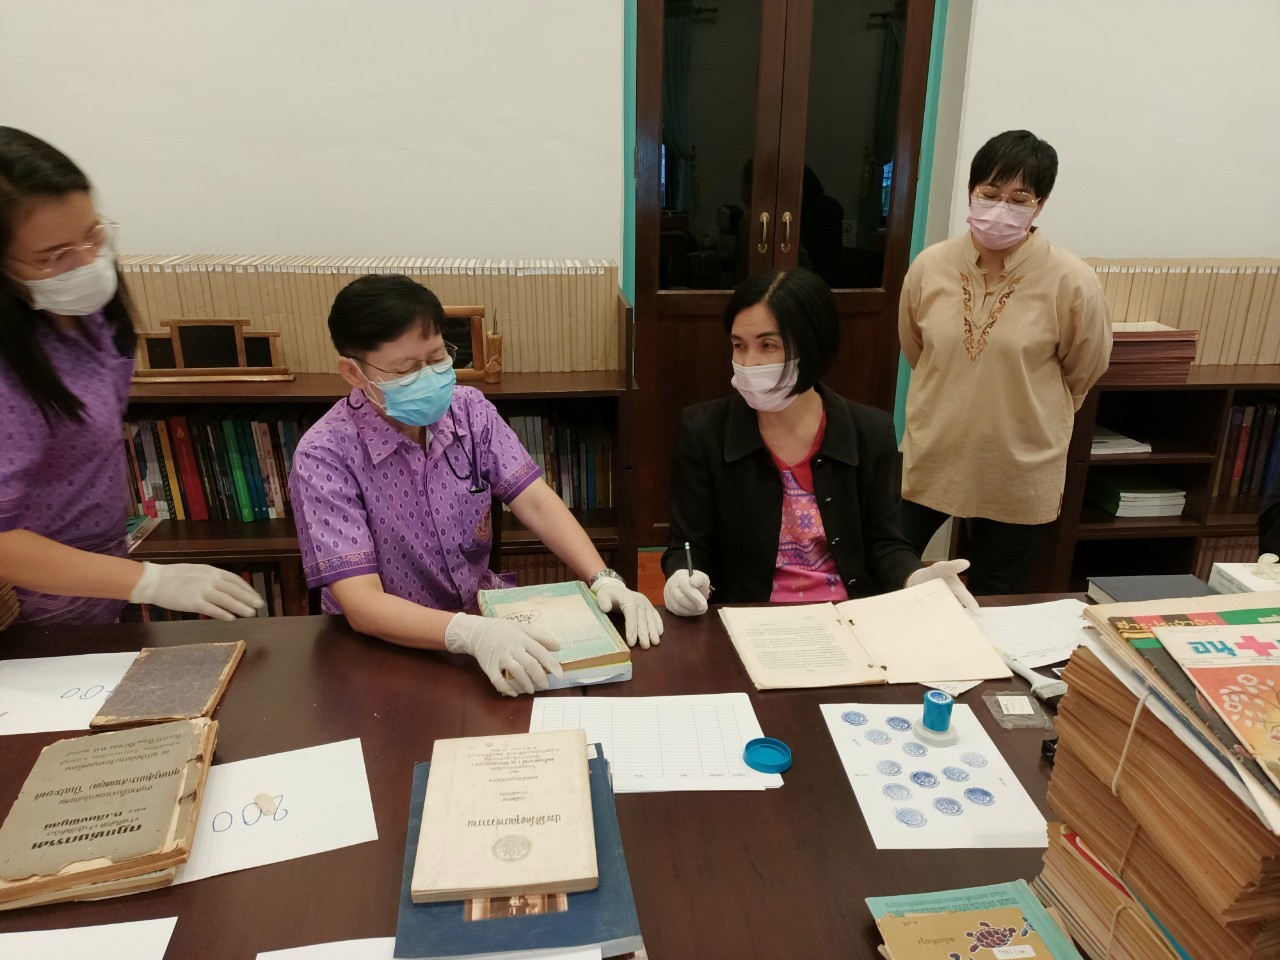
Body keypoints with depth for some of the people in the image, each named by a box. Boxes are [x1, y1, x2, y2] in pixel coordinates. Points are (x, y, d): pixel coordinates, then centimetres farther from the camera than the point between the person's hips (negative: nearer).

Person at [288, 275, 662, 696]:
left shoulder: (470, 409, -4)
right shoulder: (324, 456, -18)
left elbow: (536, 503, -8)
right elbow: (361, 603, -24)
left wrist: (604, 580, -24)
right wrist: (470, 633, -40)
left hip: (485, 611, 5)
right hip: (384, 645, -4)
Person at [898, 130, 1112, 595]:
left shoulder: (1072, 282, -15)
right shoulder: (929, 266, -7)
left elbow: (1081, 373, 1)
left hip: (1020, 473, -2)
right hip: (929, 458, 2)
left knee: (996, 603, 16)